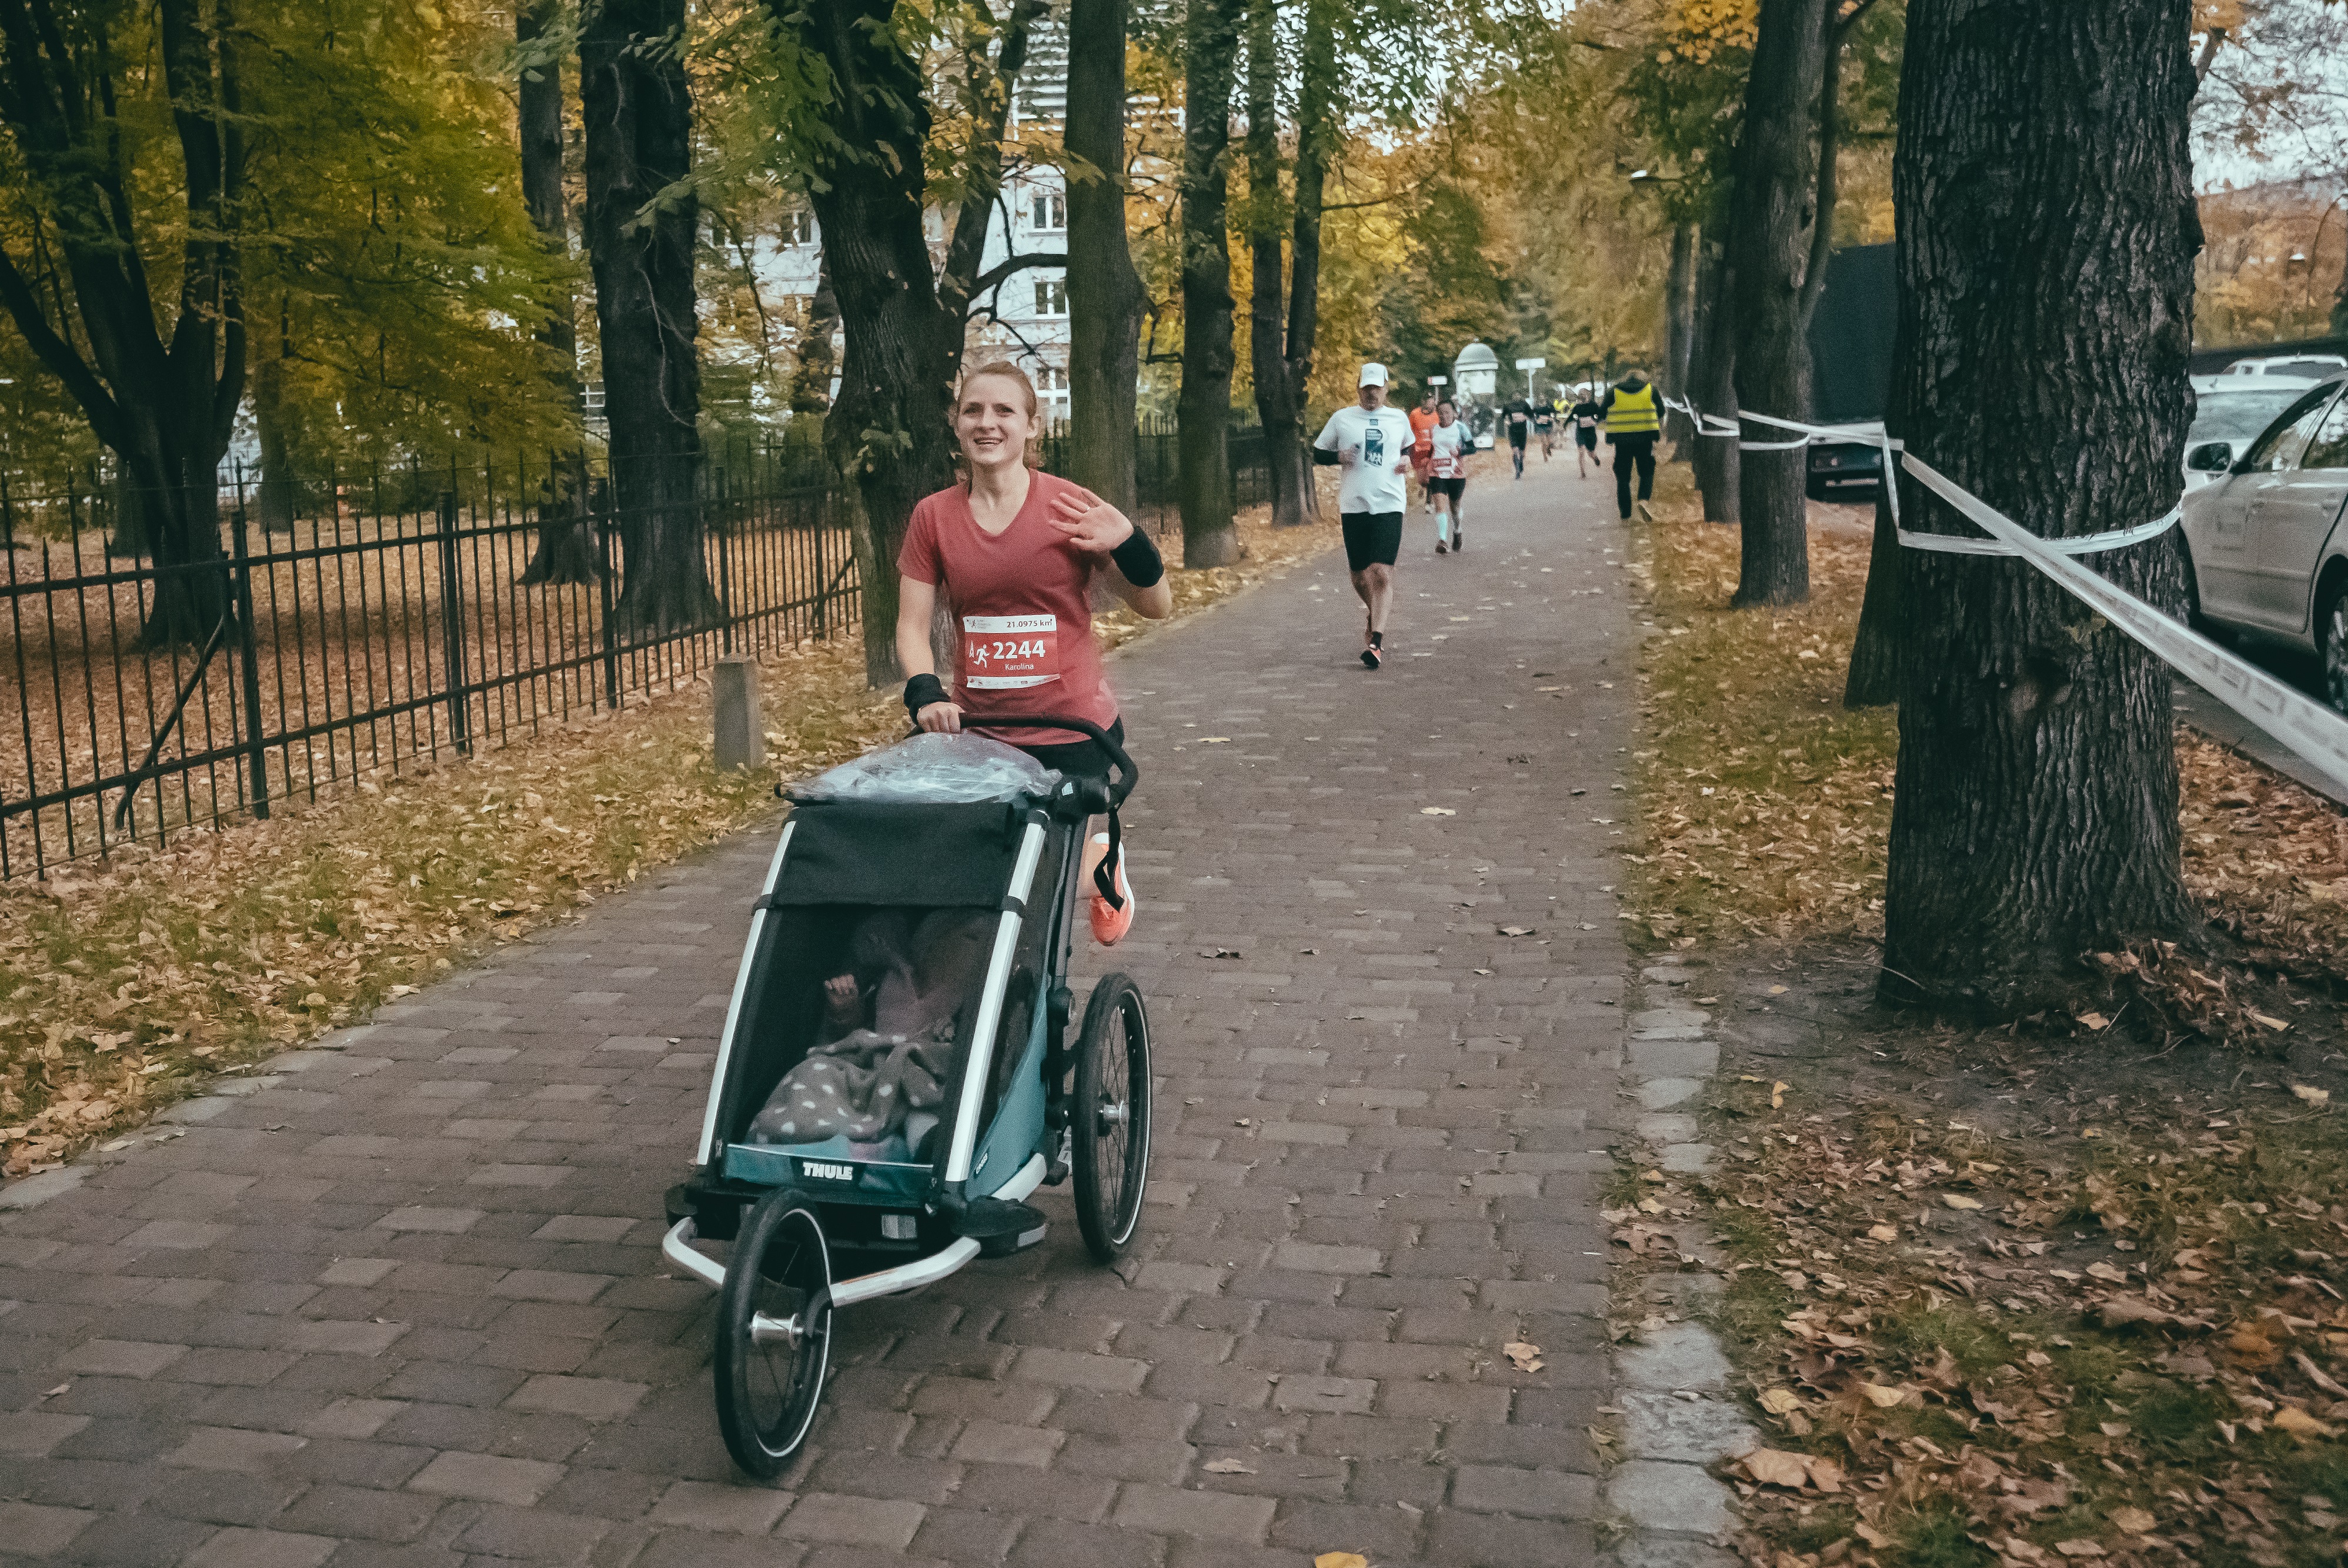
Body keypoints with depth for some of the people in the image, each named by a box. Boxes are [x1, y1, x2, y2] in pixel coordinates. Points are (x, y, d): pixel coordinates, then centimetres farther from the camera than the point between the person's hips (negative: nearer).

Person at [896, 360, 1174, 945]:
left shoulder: (1072, 510, -6)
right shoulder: (934, 517, 1)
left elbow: (1157, 607, -1)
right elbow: (912, 625, 3)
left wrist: (1129, 543, -18)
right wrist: (925, 693, -15)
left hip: (1072, 733, -3)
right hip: (979, 733, 3)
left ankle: (1102, 862, 39)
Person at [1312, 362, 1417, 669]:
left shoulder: (1398, 418, 10)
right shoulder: (1341, 418, 5)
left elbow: (1408, 446, 28)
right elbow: (1317, 453, 10)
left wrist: (1406, 459, 5)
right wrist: (1339, 456, -10)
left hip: (1389, 505, -1)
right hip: (1353, 506, 1)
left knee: (1382, 574, -14)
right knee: (1360, 576, 9)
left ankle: (1376, 642, -16)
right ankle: (1376, 616, 40)